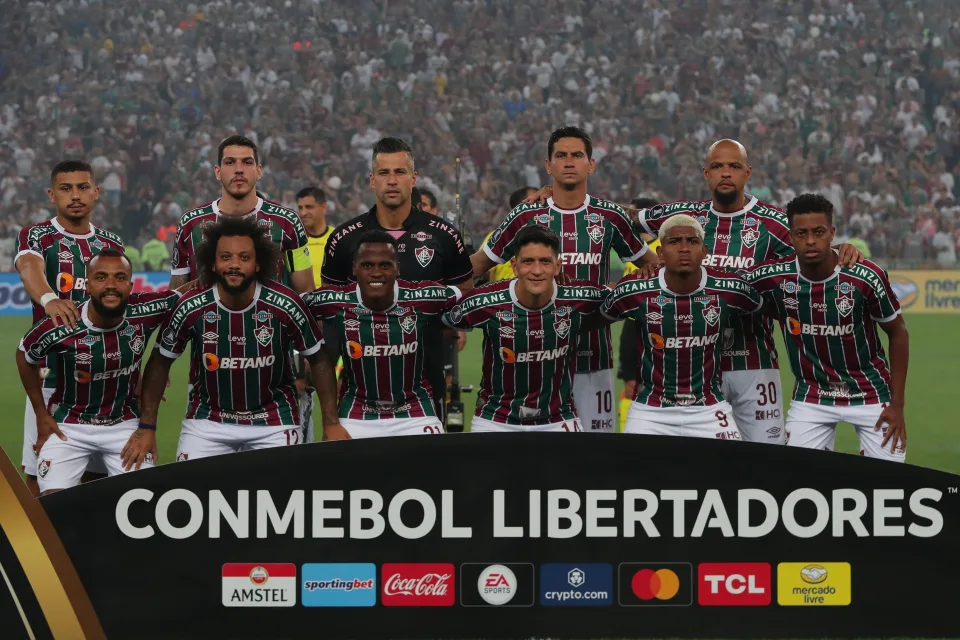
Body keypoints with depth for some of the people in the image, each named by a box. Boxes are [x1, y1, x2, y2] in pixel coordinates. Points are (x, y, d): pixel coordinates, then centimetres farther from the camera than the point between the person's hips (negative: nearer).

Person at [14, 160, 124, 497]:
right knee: (40, 471, -6)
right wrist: (49, 299, -46)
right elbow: (30, 268, -24)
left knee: (99, 471, 5)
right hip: (51, 371, -4)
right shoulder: (35, 237, 0)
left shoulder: (112, 244, 14)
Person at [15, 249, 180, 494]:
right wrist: (41, 414, 1)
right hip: (68, 427, -2)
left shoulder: (145, 313, -20)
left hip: (124, 424, 2)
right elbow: (25, 356, -2)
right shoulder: (59, 328, -24)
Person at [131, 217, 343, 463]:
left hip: (274, 424, 0)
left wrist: (331, 424, -7)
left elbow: (319, 360, -3)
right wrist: (147, 428, -3)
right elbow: (160, 362, 0)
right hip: (207, 421, 0)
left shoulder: (284, 305, -16)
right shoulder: (191, 308, -15)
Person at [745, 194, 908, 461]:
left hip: (871, 395, -2)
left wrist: (897, 405, -8)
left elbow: (898, 333, -6)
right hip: (810, 396, 2)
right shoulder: (775, 278, -15)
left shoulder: (865, 277, -19)